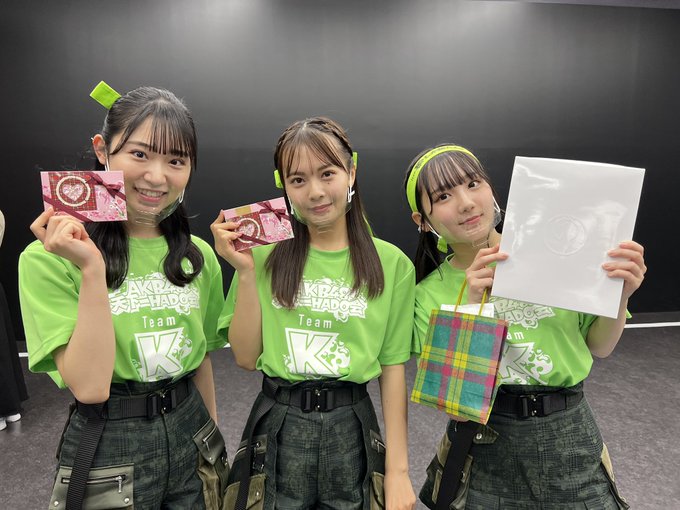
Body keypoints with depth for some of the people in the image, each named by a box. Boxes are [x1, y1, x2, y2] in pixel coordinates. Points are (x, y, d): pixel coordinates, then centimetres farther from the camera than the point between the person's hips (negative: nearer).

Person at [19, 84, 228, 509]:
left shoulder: (199, 256, -1)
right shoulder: (50, 259, -14)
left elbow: (201, 359, 8)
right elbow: (90, 386, -20)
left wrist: (215, 442, 13)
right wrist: (92, 270, -27)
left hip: (191, 436, 4)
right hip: (107, 451, -3)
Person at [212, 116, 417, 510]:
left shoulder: (392, 263, -6)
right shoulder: (266, 255, -4)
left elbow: (393, 368, -3)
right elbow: (247, 357, -4)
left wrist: (398, 470, -3)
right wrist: (246, 272, -13)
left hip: (352, 428, 0)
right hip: (278, 427, 1)